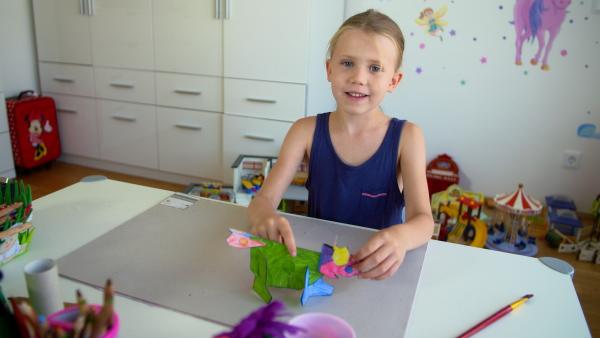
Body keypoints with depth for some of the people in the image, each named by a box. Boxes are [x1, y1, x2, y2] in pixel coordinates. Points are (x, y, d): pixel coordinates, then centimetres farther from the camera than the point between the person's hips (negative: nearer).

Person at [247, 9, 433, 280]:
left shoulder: (406, 137, -8)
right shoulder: (306, 131, -5)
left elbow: (423, 220, -15)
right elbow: (263, 199, -10)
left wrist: (400, 237, -38)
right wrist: (264, 217, -34)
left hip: (378, 266, -1)